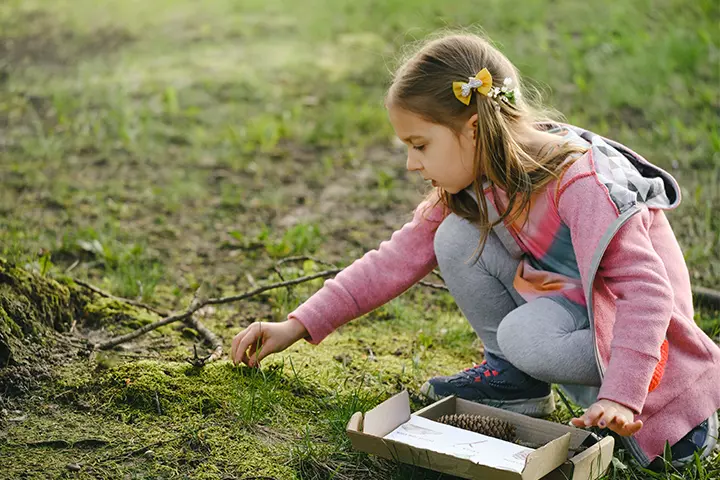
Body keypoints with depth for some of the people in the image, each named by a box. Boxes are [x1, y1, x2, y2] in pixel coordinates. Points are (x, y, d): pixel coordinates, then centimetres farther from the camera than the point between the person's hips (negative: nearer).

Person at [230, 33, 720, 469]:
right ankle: (514, 379, 0)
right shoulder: (473, 184, -7)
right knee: (456, 238, -13)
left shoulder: (580, 184, -30)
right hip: (560, 293, 6)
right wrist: (297, 325, -7)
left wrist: (620, 398, -43)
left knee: (526, 336, -35)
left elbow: (647, 290, -33)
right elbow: (398, 258, -3)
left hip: (621, 315, -6)